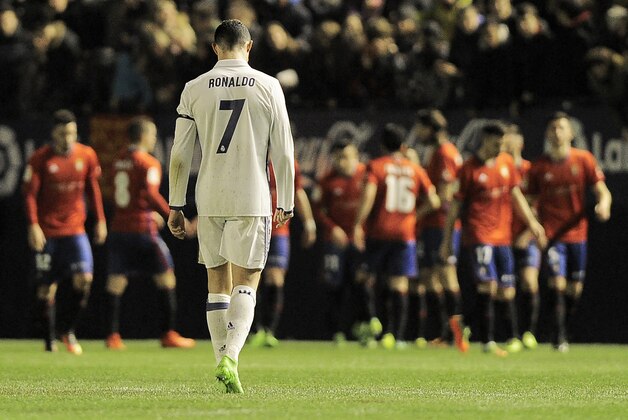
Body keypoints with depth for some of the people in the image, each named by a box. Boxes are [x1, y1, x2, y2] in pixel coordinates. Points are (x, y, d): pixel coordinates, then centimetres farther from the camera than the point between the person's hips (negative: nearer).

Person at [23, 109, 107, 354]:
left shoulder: (87, 156, 1)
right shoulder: (40, 159, -8)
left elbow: (93, 188, 13)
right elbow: (30, 193, -8)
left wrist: (100, 220, 12)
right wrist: (33, 225, -17)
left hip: (75, 229, 2)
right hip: (47, 231, -2)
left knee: (84, 279, -13)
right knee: (47, 288, 0)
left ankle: (67, 329, 7)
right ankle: (50, 340, 12)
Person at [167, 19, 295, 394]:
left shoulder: (195, 89, 2)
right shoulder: (268, 86, 0)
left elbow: (180, 155, 2)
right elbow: (283, 152, 0)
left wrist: (176, 206, 10)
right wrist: (286, 203, 9)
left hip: (209, 200, 2)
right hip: (253, 200, -2)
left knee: (218, 284, 12)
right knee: (245, 283, -2)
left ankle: (223, 361, 11)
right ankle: (230, 359, -21)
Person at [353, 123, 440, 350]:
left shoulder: (375, 166, -2)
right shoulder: (416, 170, 8)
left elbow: (368, 195, -16)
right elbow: (433, 201, 7)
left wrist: (358, 224, -15)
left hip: (377, 231, -2)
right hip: (405, 232, 2)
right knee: (399, 285, 1)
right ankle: (398, 335, -5)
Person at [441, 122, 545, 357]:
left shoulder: (507, 163, 10)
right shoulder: (469, 168, -5)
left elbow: (516, 195, 20)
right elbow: (456, 205, -1)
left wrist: (532, 223, 15)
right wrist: (447, 239, 1)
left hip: (503, 234, 5)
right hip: (479, 233, -5)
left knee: (507, 290, 7)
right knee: (488, 284, -15)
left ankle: (514, 338, 17)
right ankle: (487, 341, -12)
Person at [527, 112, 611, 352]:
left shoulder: (584, 159, 1)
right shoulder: (539, 166, 1)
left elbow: (602, 191, 0)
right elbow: (532, 202, 7)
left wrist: (603, 204, -22)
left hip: (577, 232, 2)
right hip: (551, 233, -2)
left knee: (575, 288, 6)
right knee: (557, 283, -16)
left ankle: (564, 331, 25)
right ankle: (558, 337, -13)